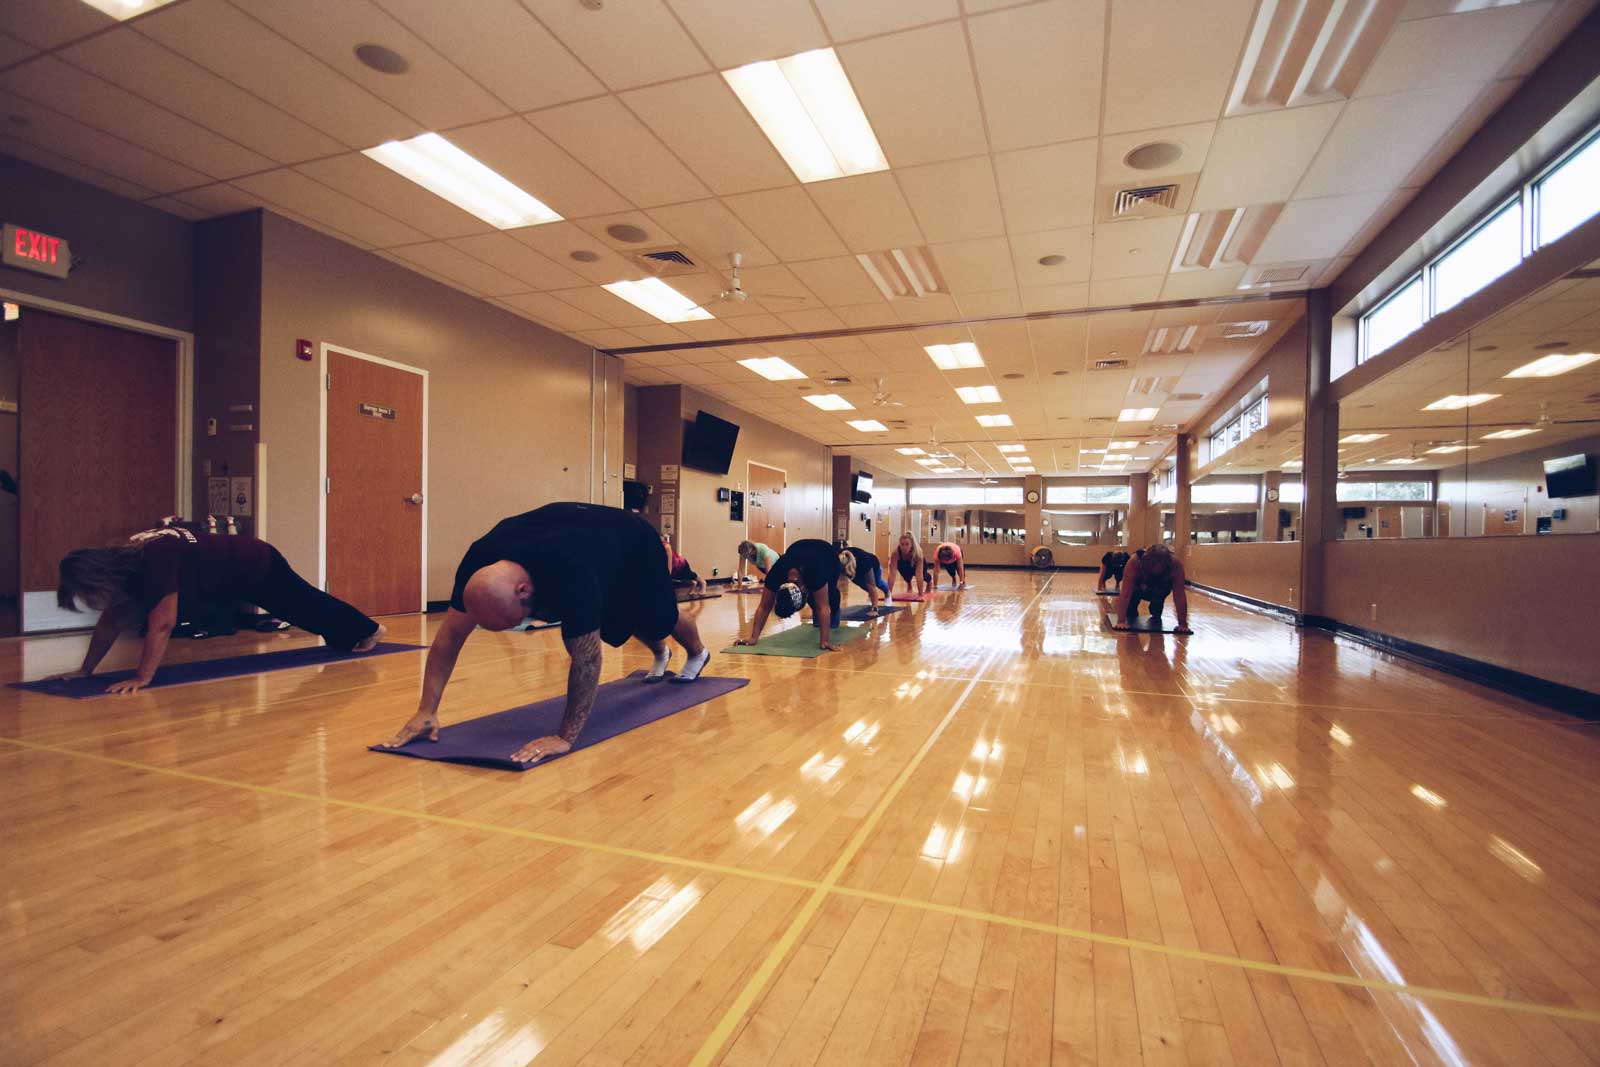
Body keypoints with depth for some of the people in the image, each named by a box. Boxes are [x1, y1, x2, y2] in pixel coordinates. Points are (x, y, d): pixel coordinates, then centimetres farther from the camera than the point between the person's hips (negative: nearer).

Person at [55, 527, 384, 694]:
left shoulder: (156, 559, -38)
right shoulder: (125, 560, -10)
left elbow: (162, 624, -40)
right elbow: (112, 621, 0)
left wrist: (141, 678, -39)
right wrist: (86, 669, -2)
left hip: (258, 566, -8)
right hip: (240, 577, 8)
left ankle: (367, 630, 39)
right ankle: (361, 633, 48)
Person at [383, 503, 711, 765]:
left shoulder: (571, 575, -53)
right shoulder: (479, 561, -34)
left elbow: (586, 660, -45)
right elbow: (450, 635, -25)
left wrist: (565, 737, -43)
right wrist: (426, 710, -29)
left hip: (632, 543, -5)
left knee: (660, 619, 21)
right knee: (625, 625, 27)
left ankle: (698, 653, 56)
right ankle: (660, 654, 62)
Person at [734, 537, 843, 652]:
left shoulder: (815, 572, -49)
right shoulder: (775, 575, -39)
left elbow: (823, 607, -45)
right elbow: (764, 607, -32)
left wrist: (824, 641, -48)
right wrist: (753, 637, -35)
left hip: (827, 555, -3)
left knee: (829, 592, -17)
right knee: (812, 596, -11)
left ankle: (834, 614, 18)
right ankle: (817, 616, 24)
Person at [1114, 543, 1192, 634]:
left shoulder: (1175, 564, -37)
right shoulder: (1135, 562, -41)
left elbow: (1180, 596, -36)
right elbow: (1125, 593, -43)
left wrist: (1183, 624, -38)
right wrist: (1121, 621, -49)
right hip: (1139, 588, -1)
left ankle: (1156, 614, 12)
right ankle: (1131, 614, 12)